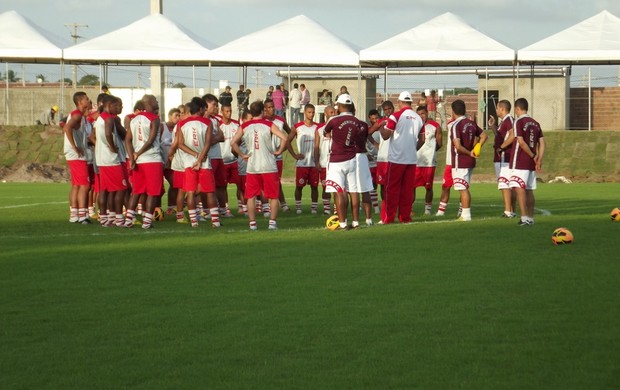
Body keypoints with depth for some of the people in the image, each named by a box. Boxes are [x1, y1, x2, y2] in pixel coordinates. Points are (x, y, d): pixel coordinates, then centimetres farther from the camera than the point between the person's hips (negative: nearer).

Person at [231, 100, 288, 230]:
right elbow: (284, 138, -14)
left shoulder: (244, 126, 3)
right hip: (269, 166, -2)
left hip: (251, 167, 2)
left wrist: (242, 155, 6)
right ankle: (272, 221, 3)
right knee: (273, 196, 9)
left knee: (251, 196, 10)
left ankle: (252, 223, 5)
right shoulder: (269, 125, -3)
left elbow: (233, 142, -3)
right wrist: (279, 151, -1)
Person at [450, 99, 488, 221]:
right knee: (465, 188, 16)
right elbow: (483, 136, 17)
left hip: (460, 162, -8)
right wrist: (475, 149, 10)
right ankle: (465, 213, 18)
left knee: (463, 189, -3)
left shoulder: (456, 125, -17)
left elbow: (457, 146, -25)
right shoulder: (471, 123, 7)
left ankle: (466, 215, -2)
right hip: (470, 161, 8)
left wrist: (469, 153, -12)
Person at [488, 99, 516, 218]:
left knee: (504, 184, -13)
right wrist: (493, 126, 20)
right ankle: (511, 211, 16)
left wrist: (501, 147, -21)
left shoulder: (509, 120, -13)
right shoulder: (503, 121, 19)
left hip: (504, 157, -11)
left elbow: (512, 136, -27)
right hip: (501, 158, 11)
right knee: (510, 185, 12)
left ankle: (508, 211, -17)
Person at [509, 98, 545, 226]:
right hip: (532, 162, 7)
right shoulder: (535, 123, 12)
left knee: (520, 189, -10)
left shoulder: (519, 122, -9)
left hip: (520, 161, -7)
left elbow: (521, 142, -17)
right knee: (529, 190, 13)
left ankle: (524, 218, -19)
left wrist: (533, 156, -9)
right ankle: (531, 218, 16)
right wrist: (539, 160, 6)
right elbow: (542, 143, 9)